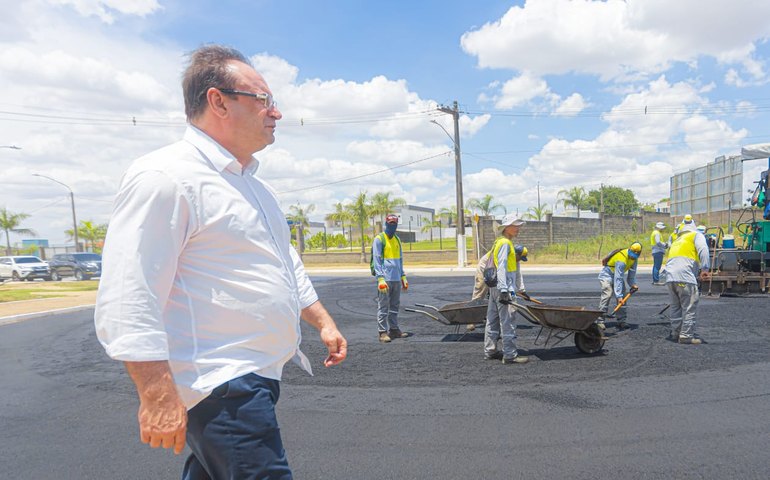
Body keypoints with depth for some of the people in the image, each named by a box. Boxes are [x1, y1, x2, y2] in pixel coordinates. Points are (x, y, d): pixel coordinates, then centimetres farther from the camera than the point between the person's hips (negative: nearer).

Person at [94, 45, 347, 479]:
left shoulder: (254, 184, 15)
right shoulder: (165, 177, -15)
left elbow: (286, 262, 24)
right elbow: (128, 300, -20)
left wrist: (323, 320, 22)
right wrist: (158, 396, -22)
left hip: (258, 376, 9)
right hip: (221, 388, -9)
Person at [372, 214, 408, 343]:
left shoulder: (397, 239, 17)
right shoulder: (379, 239, -4)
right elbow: (377, 260, -9)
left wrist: (403, 276, 16)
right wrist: (380, 278, -16)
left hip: (396, 279, 7)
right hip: (385, 279, -7)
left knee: (395, 306, 12)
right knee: (383, 307, -3)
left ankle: (394, 329, 20)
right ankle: (383, 332, 0)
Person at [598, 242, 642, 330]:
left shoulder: (634, 258, -8)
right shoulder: (621, 260, -34)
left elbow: (632, 272, 2)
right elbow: (618, 279, -37)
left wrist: (633, 284, -15)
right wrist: (619, 295, -39)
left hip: (618, 275, 8)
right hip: (607, 275, -8)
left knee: (623, 297, 1)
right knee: (607, 295, -21)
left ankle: (621, 320, 6)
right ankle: (600, 321, -20)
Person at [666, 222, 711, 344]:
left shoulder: (677, 240, 34)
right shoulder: (696, 235, 15)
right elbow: (703, 250, -6)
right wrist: (704, 269, -12)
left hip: (670, 276, 6)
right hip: (685, 276, -6)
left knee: (675, 307, 15)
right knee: (689, 307, -2)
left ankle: (675, 333, 20)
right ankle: (686, 336, -3)